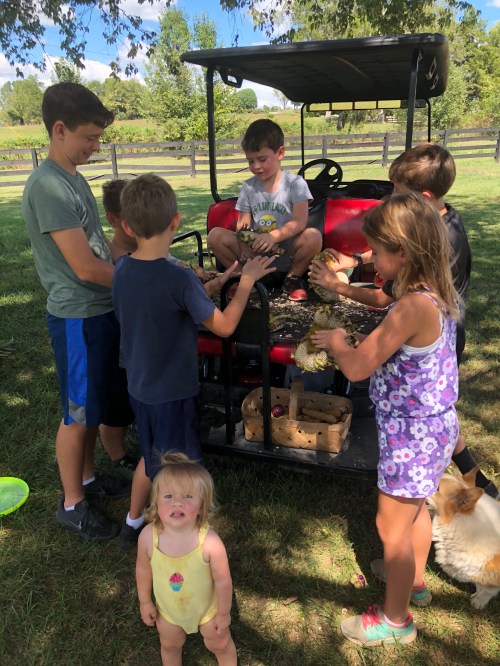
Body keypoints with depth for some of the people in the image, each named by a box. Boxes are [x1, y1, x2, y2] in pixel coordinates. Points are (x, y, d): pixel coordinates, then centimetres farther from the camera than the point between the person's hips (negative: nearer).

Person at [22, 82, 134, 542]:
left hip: (102, 310, 9)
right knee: (79, 412, 5)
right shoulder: (49, 186, -20)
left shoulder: (73, 177, 10)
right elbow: (86, 267, -23)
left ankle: (87, 477, 38)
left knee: (100, 401, 20)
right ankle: (73, 504, 23)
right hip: (78, 317, -9)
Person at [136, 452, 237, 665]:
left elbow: (223, 581, -24)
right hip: (167, 609, 2)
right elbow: (143, 568, -10)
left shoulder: (210, 542, -40)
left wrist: (224, 614, -10)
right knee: (170, 646, 32)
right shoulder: (148, 536, -31)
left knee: (220, 645, 27)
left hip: (206, 608, -2)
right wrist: (145, 602, 2)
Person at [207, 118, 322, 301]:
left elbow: (300, 222, -15)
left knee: (313, 236, -33)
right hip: (255, 254, 2)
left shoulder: (295, 183, -3)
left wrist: (274, 236, -33)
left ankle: (292, 278, -4)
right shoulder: (248, 187, 7)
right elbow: (243, 225, 2)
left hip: (287, 254, -2)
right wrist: (243, 247, -21)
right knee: (215, 235, -19)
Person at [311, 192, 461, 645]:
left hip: (411, 435, -9)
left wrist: (336, 341, -5)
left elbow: (356, 368, -25)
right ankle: (413, 579, 52)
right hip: (435, 426, 9)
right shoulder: (438, 294, -2)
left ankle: (395, 620, 30)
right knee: (415, 507, 28)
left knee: (392, 527, 9)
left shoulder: (414, 307, -30)